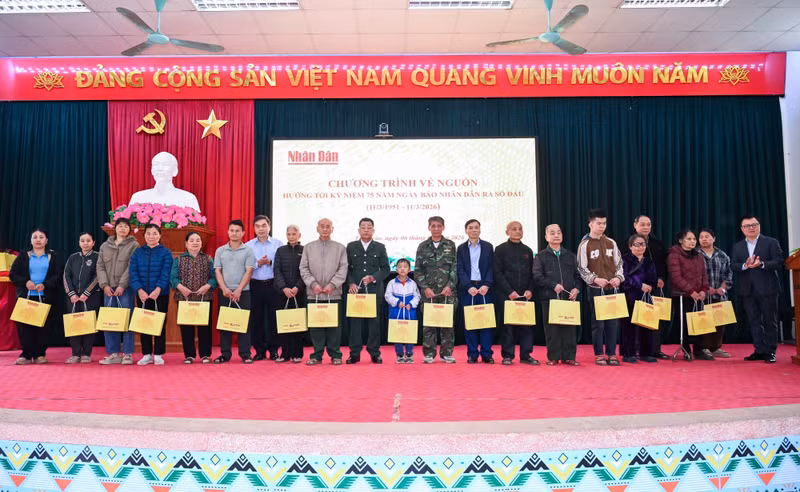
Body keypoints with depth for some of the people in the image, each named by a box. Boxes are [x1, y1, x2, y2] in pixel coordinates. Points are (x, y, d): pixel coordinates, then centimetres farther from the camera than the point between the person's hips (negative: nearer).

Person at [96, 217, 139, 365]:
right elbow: (100, 266, 10)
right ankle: (113, 354, 10)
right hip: (108, 289, 4)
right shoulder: (105, 246, 16)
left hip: (126, 289, -4)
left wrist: (122, 285, -14)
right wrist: (104, 285, -4)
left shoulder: (134, 245, 3)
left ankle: (127, 354, 1)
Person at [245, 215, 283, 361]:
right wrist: (258, 264, -13)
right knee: (256, 318, 4)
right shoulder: (248, 245, 8)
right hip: (255, 285, 2)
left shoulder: (278, 244, 4)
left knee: (273, 317, 1)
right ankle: (260, 350, 14)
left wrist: (270, 262, -17)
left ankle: (274, 349, 12)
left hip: (273, 284, -1)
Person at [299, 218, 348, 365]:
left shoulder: (340, 248, 8)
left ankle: (335, 354, 12)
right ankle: (317, 355, 13)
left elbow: (343, 269, 1)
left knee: (334, 325, 2)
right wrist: (313, 284, -8)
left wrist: (332, 284, -11)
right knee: (315, 324, 4)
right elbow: (304, 268, 6)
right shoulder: (308, 247, 11)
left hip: (334, 294, -1)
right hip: (314, 294, 1)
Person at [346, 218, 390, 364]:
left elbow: (385, 269, 5)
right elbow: (347, 268, 8)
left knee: (374, 322, 2)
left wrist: (373, 278, -10)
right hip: (355, 290, 0)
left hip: (374, 290, 0)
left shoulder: (380, 247, 8)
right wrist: (351, 283, -6)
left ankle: (374, 353, 10)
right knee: (355, 322, 1)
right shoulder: (351, 247, 10)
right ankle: (355, 353, 8)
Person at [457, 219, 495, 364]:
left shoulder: (488, 246, 9)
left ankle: (486, 354, 6)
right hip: (467, 289, 0)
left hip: (485, 288, 0)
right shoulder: (461, 248, 8)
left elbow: (491, 268, 3)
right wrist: (469, 287, -12)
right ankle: (472, 354, 7)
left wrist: (486, 285, -11)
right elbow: (460, 270, 1)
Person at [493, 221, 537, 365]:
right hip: (506, 294, -3)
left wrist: (530, 290, -3)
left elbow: (532, 273, 13)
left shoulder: (528, 251, 15)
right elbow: (498, 273, -4)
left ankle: (525, 355, 11)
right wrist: (510, 291, -11)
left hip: (525, 295, 3)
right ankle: (507, 356, 8)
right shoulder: (500, 249, 2)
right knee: (508, 325, -1)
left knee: (527, 324, 2)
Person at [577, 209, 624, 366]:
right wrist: (595, 279, -16)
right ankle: (599, 354, 10)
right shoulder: (585, 245, -1)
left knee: (613, 322, 3)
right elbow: (582, 268, -3)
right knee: (598, 322, 0)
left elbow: (619, 263, 14)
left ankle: (611, 353, 14)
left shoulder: (611, 243, 10)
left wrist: (618, 277, -4)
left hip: (612, 288, 4)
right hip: (596, 289, -3)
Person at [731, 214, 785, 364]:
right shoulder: (737, 246, 13)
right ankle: (760, 350, 12)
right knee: (754, 321, 6)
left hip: (767, 288, -3)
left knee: (770, 321, 2)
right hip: (748, 290, 4)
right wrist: (745, 266, -17)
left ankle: (770, 352, 10)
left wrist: (761, 264, -22)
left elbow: (779, 263, -7)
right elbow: (733, 266, 2)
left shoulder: (771, 242, 2)